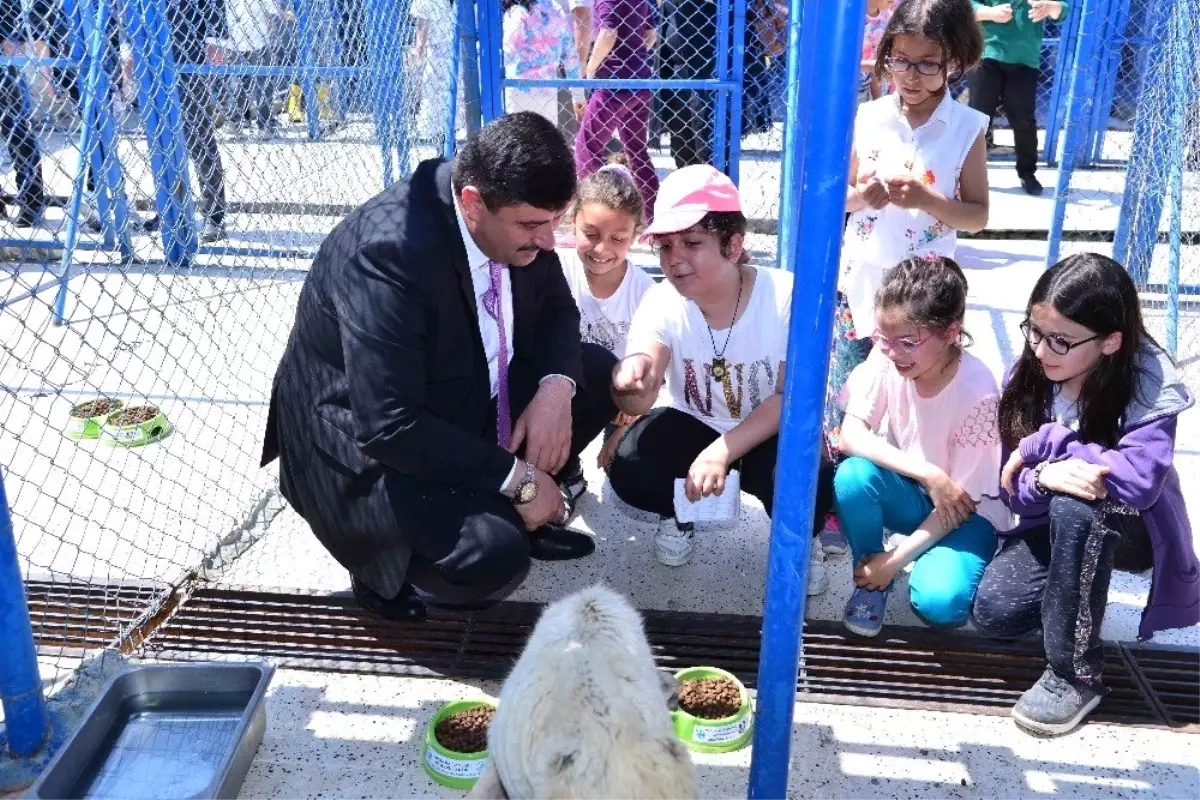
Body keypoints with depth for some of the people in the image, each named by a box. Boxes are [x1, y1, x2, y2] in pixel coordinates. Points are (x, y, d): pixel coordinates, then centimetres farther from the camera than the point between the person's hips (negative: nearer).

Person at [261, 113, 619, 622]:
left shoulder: (515, 213, -11)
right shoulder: (389, 250, -34)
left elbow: (555, 308, 6)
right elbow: (390, 427, -34)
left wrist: (556, 388, -15)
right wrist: (517, 478, -27)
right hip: (366, 446, -8)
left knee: (598, 375, 1)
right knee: (495, 555, -29)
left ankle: (497, 510, 15)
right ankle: (386, 563, 5)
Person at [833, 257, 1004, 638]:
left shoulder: (977, 393, -27)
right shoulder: (886, 357, -18)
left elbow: (964, 498, -19)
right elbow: (850, 435, -22)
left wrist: (897, 559, -20)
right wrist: (928, 474, -32)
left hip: (963, 510, -3)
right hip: (909, 490, 4)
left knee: (939, 600, -31)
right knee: (852, 475, -31)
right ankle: (869, 581, -5)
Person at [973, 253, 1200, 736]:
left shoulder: (1150, 384, -24)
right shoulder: (1029, 375, -13)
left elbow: (1139, 480, -39)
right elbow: (1014, 489, -12)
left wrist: (1044, 444, -31)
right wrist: (1045, 476, -36)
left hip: (1131, 529, -4)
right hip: (1056, 523, 4)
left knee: (1074, 506, -38)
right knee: (994, 612, -19)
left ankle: (1076, 671, -22)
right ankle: (1076, 590, 15)